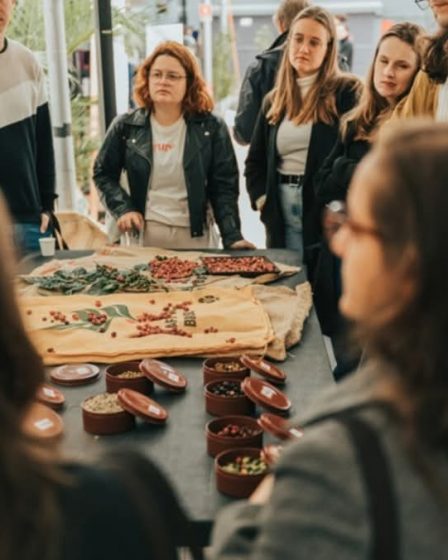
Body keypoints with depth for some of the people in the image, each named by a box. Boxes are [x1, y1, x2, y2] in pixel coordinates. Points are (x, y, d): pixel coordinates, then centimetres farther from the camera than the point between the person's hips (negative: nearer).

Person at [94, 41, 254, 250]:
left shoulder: (211, 128, -3)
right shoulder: (126, 126, 0)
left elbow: (224, 187, -5)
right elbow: (103, 173, 9)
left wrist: (232, 237, -16)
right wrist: (123, 208, -8)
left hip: (195, 237, 0)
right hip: (141, 235, 1)